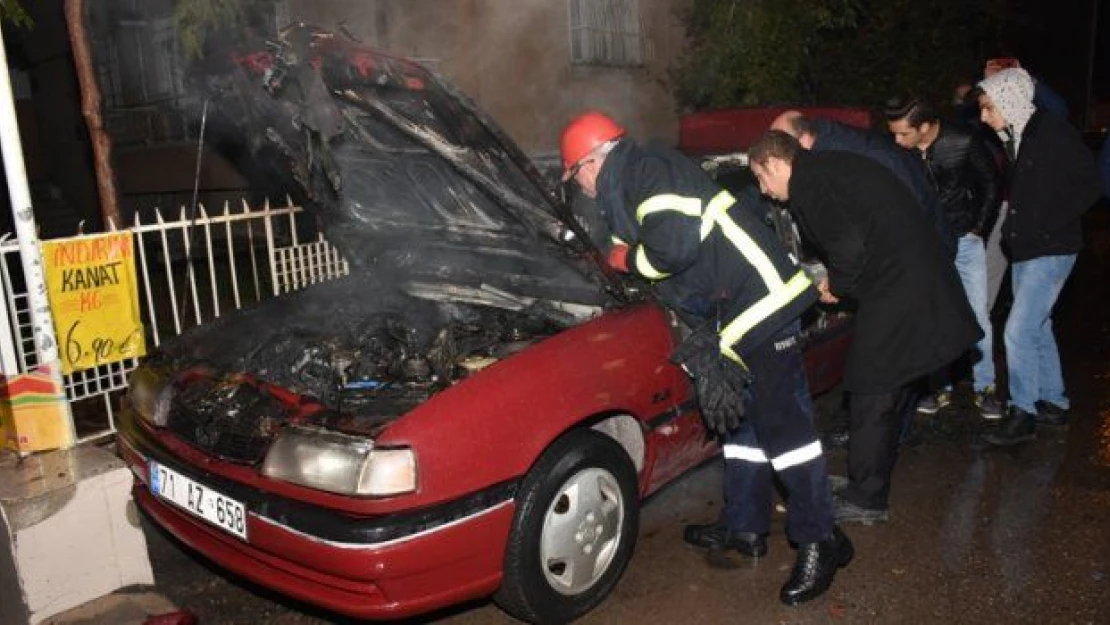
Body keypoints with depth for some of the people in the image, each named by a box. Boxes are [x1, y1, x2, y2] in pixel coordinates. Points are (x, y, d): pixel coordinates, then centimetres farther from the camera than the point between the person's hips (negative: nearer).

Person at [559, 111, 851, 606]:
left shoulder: (649, 169, -10)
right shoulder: (624, 193, 22)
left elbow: (674, 246, -23)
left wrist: (627, 259, -7)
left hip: (759, 296, -11)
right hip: (726, 313, 11)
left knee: (781, 420, -8)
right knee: (739, 416, 16)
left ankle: (819, 542, 2)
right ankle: (744, 528, 28)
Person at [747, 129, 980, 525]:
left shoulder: (807, 184, -12)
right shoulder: (834, 165, 19)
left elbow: (850, 249, -21)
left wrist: (836, 287, -3)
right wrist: (837, 280, 18)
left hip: (895, 296, -10)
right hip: (925, 284, 10)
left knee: (871, 399, 0)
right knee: (893, 393, 20)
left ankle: (864, 500, 12)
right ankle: (870, 482, 35)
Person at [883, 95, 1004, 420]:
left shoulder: (964, 142, -16)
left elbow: (990, 186, -2)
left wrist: (979, 229, -1)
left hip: (965, 239, -1)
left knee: (978, 316, 2)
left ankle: (984, 387, 15)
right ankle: (941, 386, 19)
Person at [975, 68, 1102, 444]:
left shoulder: (1054, 132, -14)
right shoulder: (1014, 139, 9)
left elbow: (1088, 187, -15)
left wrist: (1045, 225, -17)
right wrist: (1012, 228, 7)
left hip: (1050, 251, -9)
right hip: (1023, 251, 9)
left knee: (1018, 331, -10)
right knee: (1037, 329, 16)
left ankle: (1023, 414, 2)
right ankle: (1054, 403, 30)